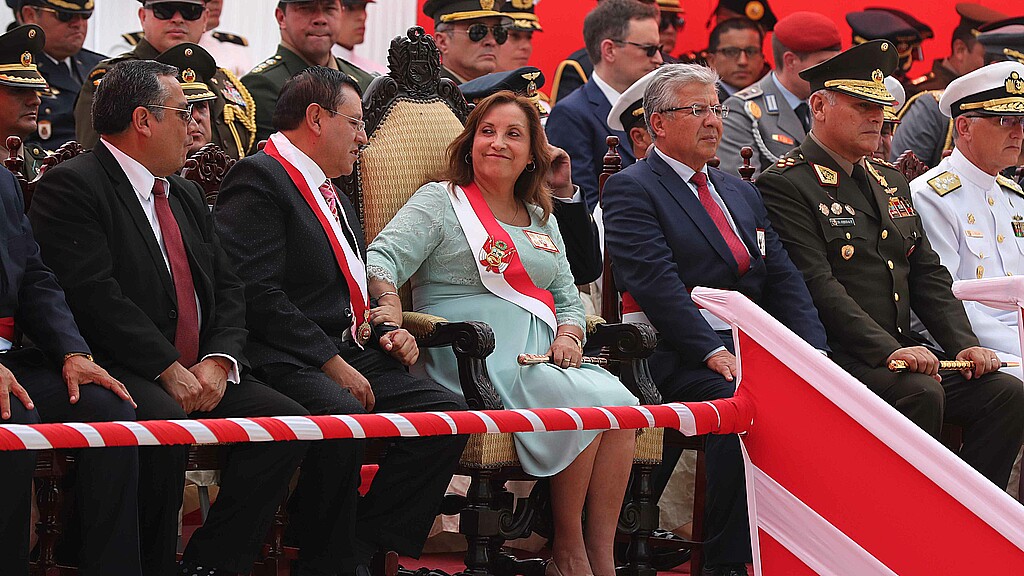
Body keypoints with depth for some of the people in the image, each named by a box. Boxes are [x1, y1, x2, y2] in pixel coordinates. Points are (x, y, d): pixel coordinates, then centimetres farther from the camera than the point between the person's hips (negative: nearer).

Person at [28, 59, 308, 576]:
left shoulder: (186, 195, 22)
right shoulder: (71, 186, -7)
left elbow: (228, 291, 17)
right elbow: (94, 295, -17)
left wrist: (218, 361, -4)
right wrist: (169, 370, -19)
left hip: (198, 374, 8)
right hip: (118, 373, -8)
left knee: (287, 421, -12)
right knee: (164, 423, -36)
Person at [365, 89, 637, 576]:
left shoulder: (541, 220, 27)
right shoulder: (441, 202, 8)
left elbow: (567, 298, 26)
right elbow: (382, 260, -5)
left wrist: (568, 337, 2)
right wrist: (393, 318, -25)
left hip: (539, 354, 6)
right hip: (474, 357, -6)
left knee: (621, 401, -25)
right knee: (589, 402, -30)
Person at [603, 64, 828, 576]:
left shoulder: (741, 193, 26)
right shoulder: (632, 189, 2)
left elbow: (784, 280, 17)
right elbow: (656, 283, -12)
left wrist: (814, 354, -1)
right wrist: (714, 353, -21)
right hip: (684, 356, -7)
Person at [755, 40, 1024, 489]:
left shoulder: (891, 183, 21)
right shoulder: (784, 186, -6)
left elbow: (928, 276, 18)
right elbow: (817, 286, -16)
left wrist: (965, 346, 1)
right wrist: (886, 351, -26)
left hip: (902, 349, 8)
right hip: (834, 355, -8)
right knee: (921, 395, -32)